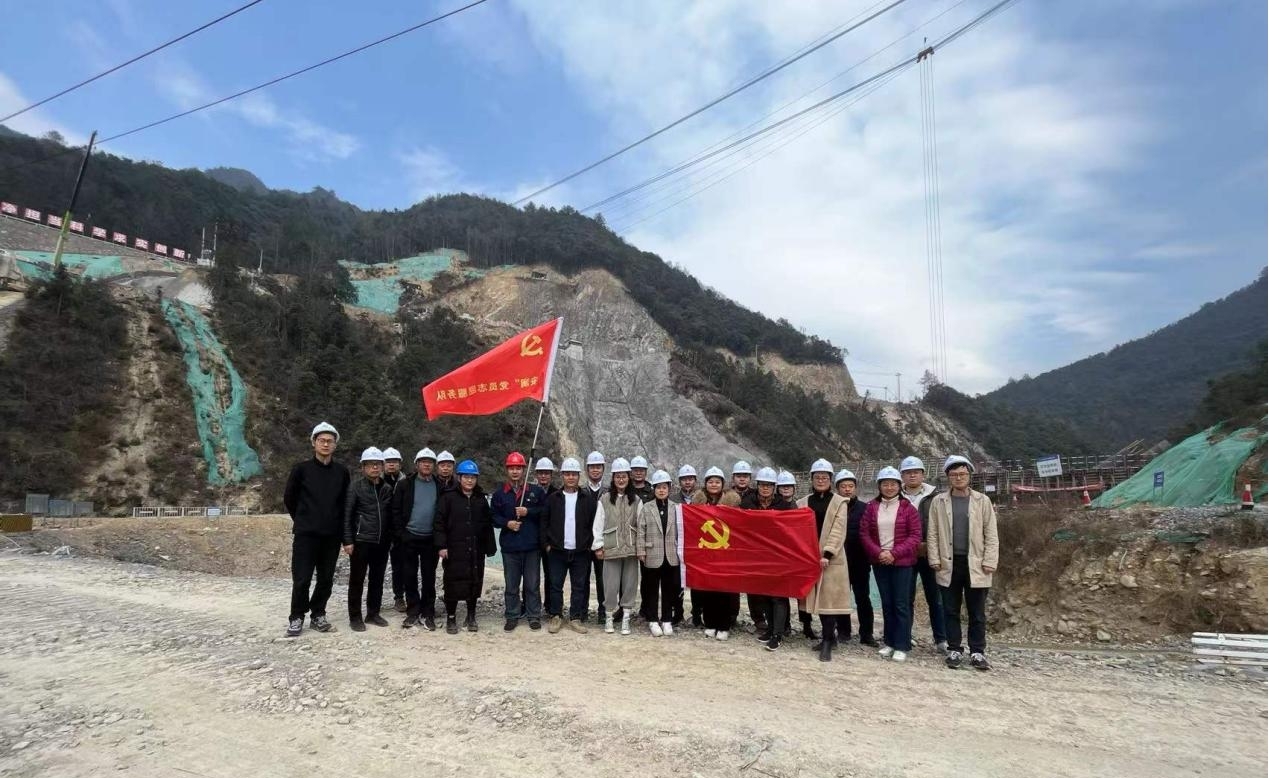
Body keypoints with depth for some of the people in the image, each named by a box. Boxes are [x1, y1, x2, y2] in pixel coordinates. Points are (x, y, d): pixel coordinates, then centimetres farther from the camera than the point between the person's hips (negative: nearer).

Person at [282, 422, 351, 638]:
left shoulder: (342, 472, 3)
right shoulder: (302, 469, -3)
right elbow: (289, 498, 6)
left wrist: (338, 524, 10)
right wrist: (302, 520, 11)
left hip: (332, 534, 3)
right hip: (306, 533, -2)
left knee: (326, 579, 9)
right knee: (302, 579, 0)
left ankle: (318, 615, 23)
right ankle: (297, 617, 16)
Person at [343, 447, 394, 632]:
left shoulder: (387, 488, 9)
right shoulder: (356, 485, -4)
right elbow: (347, 514, -7)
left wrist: (391, 538, 9)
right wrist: (348, 540, -12)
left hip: (382, 542, 4)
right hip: (361, 540, -4)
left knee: (377, 580, 11)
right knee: (357, 580, 4)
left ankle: (373, 613, 23)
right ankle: (355, 617, 14)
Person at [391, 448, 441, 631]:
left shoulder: (440, 487, 2)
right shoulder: (405, 485, 1)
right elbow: (396, 510, 1)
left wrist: (439, 536, -2)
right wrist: (401, 533, -4)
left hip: (430, 539, 0)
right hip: (409, 538, 0)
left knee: (429, 578, 6)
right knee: (409, 576, 7)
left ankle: (428, 614, 16)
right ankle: (413, 612, 20)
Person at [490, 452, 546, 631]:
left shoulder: (536, 491, 2)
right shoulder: (499, 494, 6)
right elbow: (494, 517, 6)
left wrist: (528, 511, -13)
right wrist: (507, 523, -11)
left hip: (532, 546, -1)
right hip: (510, 546, 1)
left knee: (533, 584, 7)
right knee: (511, 585, 9)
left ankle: (534, 616, 19)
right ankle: (512, 616, 22)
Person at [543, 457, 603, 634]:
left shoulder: (588, 498, 1)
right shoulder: (553, 498, 3)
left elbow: (594, 524, 4)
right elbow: (544, 523, 6)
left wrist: (590, 544, -1)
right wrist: (547, 544, 0)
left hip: (581, 552, 0)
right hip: (557, 551, 0)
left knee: (579, 586, 7)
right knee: (556, 585, 6)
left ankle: (576, 618, 18)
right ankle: (556, 617, 20)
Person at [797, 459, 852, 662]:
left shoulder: (839, 502, 1)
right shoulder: (803, 502, 11)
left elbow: (838, 531, -8)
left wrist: (827, 554, -18)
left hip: (831, 558, -4)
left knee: (829, 598, -7)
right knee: (818, 599, 9)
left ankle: (827, 642, -3)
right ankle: (830, 636, 23)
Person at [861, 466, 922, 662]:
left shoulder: (907, 508, -3)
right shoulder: (872, 507, 5)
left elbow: (915, 536, -7)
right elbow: (864, 533, 2)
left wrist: (894, 553, -15)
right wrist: (878, 552, -12)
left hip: (902, 562, -3)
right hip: (879, 562, 3)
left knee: (901, 604, 0)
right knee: (886, 603, 12)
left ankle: (902, 646, 8)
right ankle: (889, 642, 22)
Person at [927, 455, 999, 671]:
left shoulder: (982, 501, 4)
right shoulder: (939, 501, 5)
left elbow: (991, 535, 2)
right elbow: (933, 534, 4)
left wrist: (990, 562, -6)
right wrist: (935, 560, -3)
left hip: (975, 565, -1)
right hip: (948, 565, 1)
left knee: (977, 612, 7)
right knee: (951, 611, 8)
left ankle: (977, 652, 17)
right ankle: (954, 650, 19)